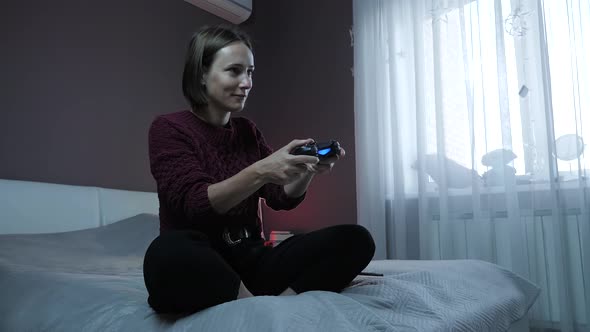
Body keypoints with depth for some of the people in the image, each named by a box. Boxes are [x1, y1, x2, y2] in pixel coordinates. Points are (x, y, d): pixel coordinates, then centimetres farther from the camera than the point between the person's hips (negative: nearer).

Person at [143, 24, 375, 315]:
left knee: (356, 239, -12)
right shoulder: (168, 128, -4)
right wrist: (260, 171, -32)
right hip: (196, 265, -4)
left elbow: (282, 198, 4)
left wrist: (308, 171, -17)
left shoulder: (248, 131, 11)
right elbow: (193, 203, -18)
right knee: (167, 252, -41)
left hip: (250, 261, 5)